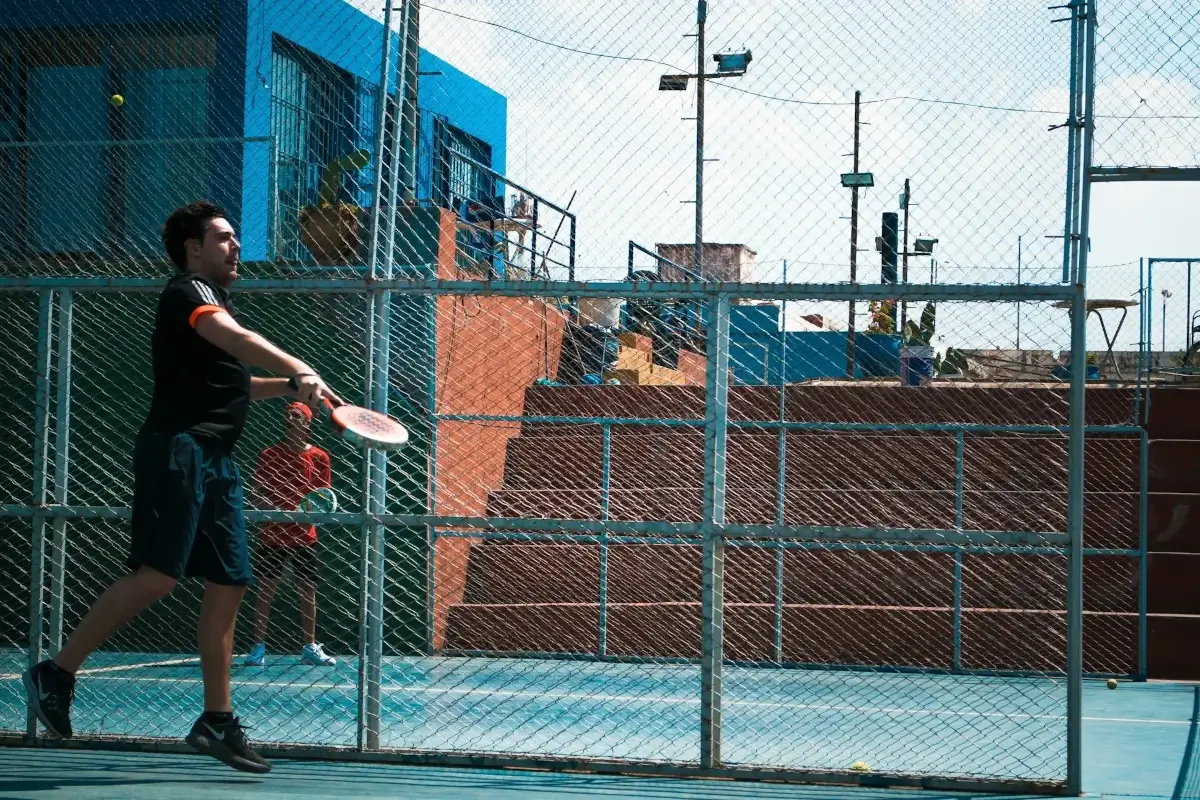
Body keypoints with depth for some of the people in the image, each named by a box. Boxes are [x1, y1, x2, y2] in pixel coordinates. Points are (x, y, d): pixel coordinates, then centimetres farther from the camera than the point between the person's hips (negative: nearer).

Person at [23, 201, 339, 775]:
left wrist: (287, 386, 24)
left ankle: (216, 721, 6)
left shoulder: (214, 301, 26)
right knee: (157, 576, -17)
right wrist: (300, 371, -37)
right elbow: (235, 339, -24)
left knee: (228, 585, 4)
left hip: (215, 460, 10)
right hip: (178, 449, -10)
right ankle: (57, 673, -8)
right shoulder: (188, 291, -3)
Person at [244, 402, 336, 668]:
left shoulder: (319, 458, 4)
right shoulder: (269, 455, 2)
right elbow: (258, 495, 1)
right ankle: (258, 647, 2)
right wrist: (270, 507, -19)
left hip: (304, 536, 1)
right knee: (266, 589, -2)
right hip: (272, 534, -1)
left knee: (308, 590, 5)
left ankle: (310, 648, 12)